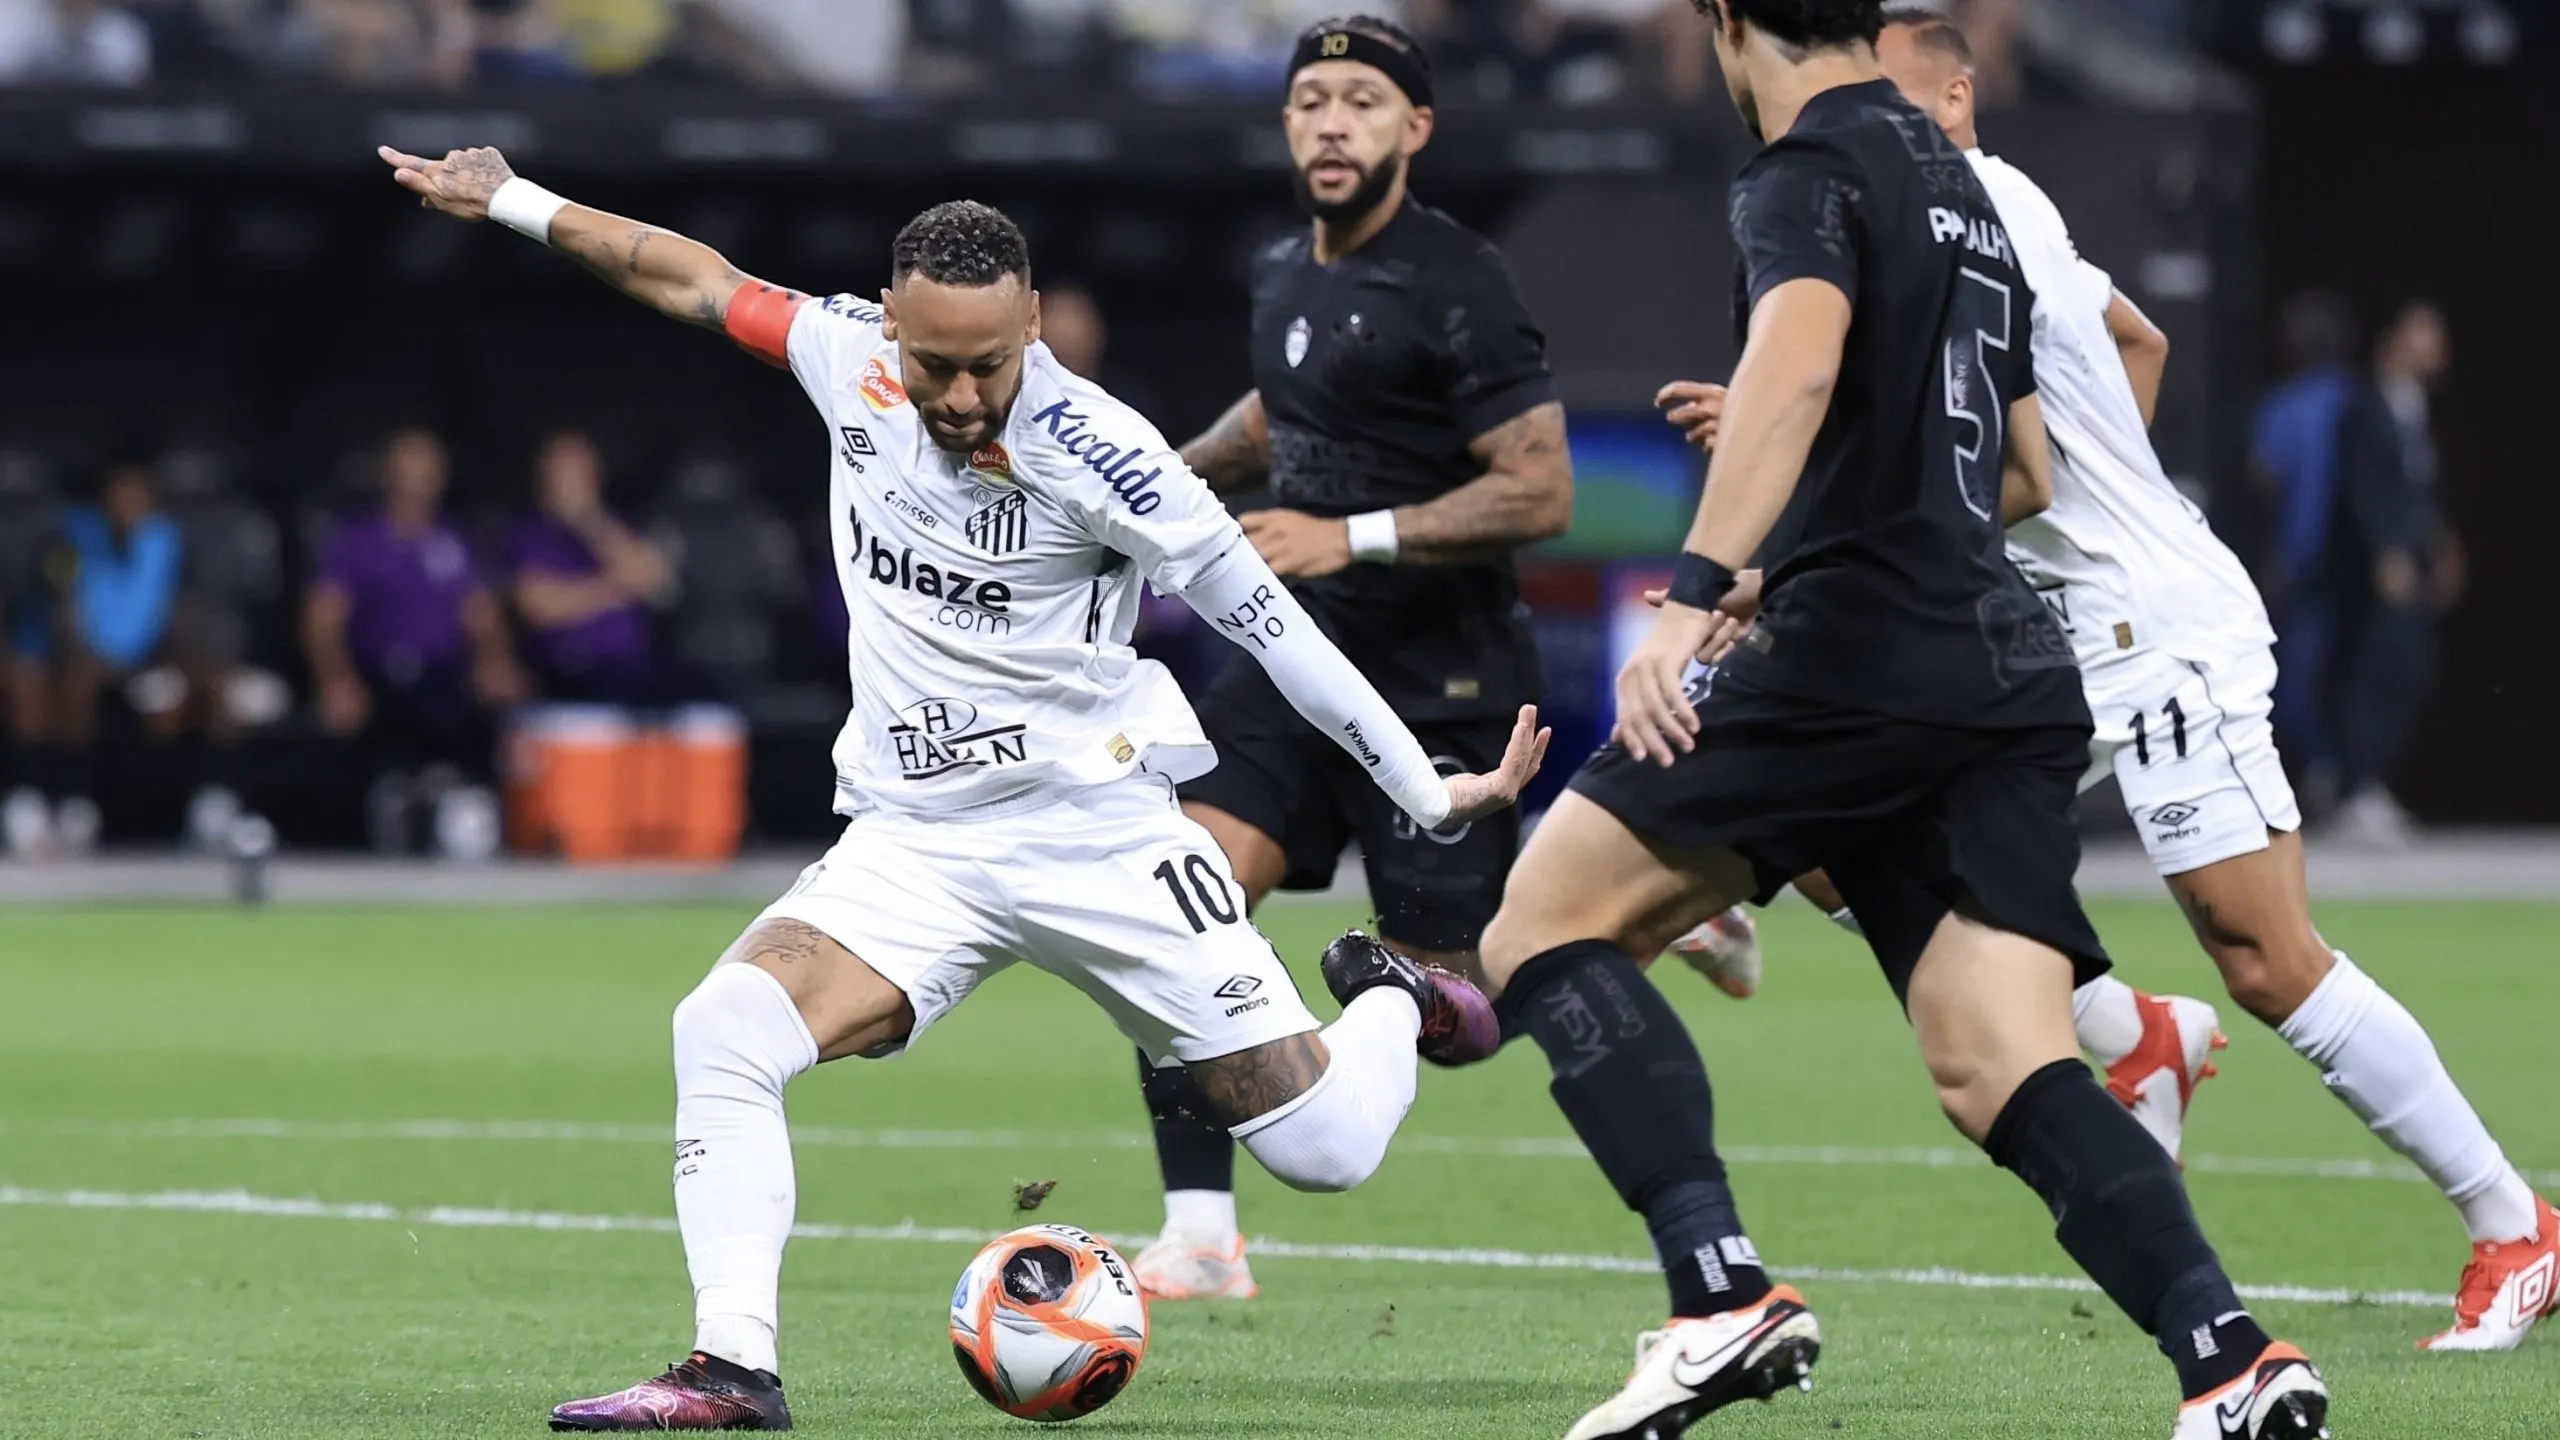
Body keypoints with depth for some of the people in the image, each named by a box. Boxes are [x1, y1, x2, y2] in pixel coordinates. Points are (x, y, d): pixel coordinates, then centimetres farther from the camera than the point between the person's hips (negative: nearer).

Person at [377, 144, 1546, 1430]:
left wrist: (1432, 793, -10)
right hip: (914, 846, 4)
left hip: (1098, 835, -4)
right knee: (725, 1028, -24)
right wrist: (512, 203, 18)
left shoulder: (1094, 452, -17)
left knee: (1324, 1147, -5)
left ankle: (1392, 1005, 31)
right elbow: (695, 281, 13)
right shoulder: (849, 359, -5)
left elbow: (1263, 617, -12)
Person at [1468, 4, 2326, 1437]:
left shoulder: (1809, 172, -2)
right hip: (2013, 667, 8)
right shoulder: (1965, 189, 24)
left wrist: (1699, 592, -32)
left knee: (1546, 927, 0)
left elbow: (1799, 358, -24)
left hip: (1861, 657, -8)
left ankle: (1727, 1296, -15)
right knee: (2004, 1074, 0)